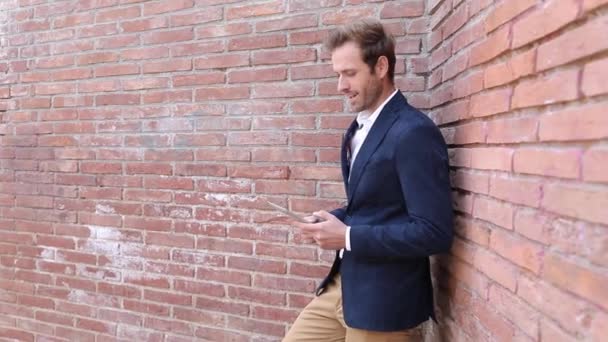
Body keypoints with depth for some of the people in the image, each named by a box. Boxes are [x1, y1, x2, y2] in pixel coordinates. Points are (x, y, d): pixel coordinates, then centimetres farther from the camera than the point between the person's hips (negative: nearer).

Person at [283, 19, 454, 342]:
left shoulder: (414, 132, -20)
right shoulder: (359, 127, 9)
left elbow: (434, 233, -24)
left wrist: (348, 237, -21)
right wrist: (334, 220, -1)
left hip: (384, 302, -8)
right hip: (344, 284, 8)